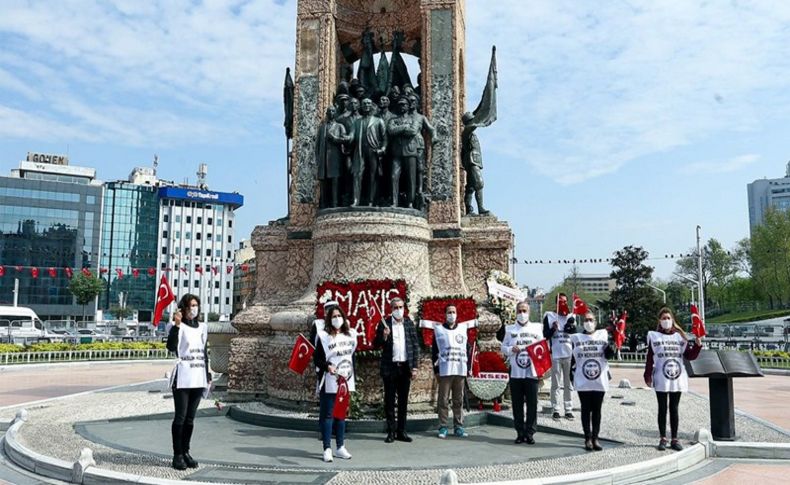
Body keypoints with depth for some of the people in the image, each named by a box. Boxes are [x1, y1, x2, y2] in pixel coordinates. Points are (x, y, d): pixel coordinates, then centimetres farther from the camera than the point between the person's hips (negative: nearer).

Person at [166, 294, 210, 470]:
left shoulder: (202, 327, 14)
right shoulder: (178, 326, -3)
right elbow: (171, 347, -20)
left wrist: (207, 374, 15)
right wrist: (176, 325, -28)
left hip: (198, 377, 5)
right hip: (182, 377, -5)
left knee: (190, 417, 10)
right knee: (180, 416, -4)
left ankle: (186, 452, 18)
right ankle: (177, 455, 3)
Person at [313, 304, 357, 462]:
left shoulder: (350, 335, 10)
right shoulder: (323, 336, -6)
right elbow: (316, 358, -8)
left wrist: (351, 373, 14)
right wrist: (327, 366, -24)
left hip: (346, 382, 5)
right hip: (329, 383, -5)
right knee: (327, 414, -1)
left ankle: (340, 447, 21)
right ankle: (327, 449, 5)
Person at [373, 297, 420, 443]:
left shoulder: (409, 323, 6)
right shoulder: (384, 323, 1)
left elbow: (416, 345, 6)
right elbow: (376, 344, 3)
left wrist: (415, 367, 0)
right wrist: (383, 336, -18)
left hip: (405, 367, 2)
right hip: (390, 367, -2)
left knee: (403, 400, 7)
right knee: (389, 400, 3)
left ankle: (401, 431, 16)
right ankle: (391, 431, 12)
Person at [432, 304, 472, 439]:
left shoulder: (463, 329, 11)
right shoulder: (438, 330, 4)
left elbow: (468, 349, 12)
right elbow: (434, 351, 3)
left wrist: (468, 367, 5)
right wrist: (436, 369, -3)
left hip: (461, 371, 2)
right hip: (445, 371, -2)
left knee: (459, 400, 7)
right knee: (443, 400, 0)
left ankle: (458, 426, 14)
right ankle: (443, 427, 6)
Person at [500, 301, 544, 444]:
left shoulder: (536, 328, 8)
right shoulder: (510, 329, 9)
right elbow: (503, 348, 9)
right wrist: (511, 349, -11)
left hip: (532, 372, 0)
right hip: (515, 373, 0)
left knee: (532, 404, -1)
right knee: (517, 405, 4)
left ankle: (530, 433, 8)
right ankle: (520, 433, 13)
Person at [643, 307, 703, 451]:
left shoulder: (680, 336, 8)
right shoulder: (654, 336, 0)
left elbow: (690, 356, 6)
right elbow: (650, 358, -2)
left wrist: (697, 345, -10)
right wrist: (648, 376, -6)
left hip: (677, 378, 2)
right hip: (660, 379, -2)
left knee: (674, 409, 9)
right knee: (662, 409, 5)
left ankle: (674, 439, 15)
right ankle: (663, 439, 12)